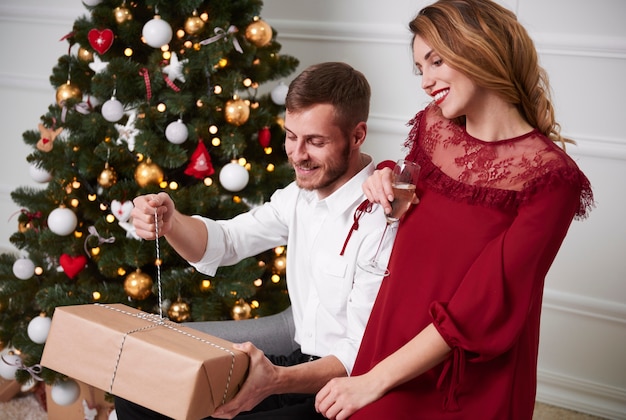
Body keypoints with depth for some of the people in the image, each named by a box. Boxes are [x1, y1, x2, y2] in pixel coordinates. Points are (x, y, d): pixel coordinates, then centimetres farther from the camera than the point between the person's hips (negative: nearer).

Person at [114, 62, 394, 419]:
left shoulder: (381, 220, -22)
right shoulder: (302, 195, 5)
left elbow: (364, 354, -22)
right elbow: (222, 243, 10)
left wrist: (276, 381, -37)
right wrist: (171, 222, -12)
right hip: (304, 363, 8)